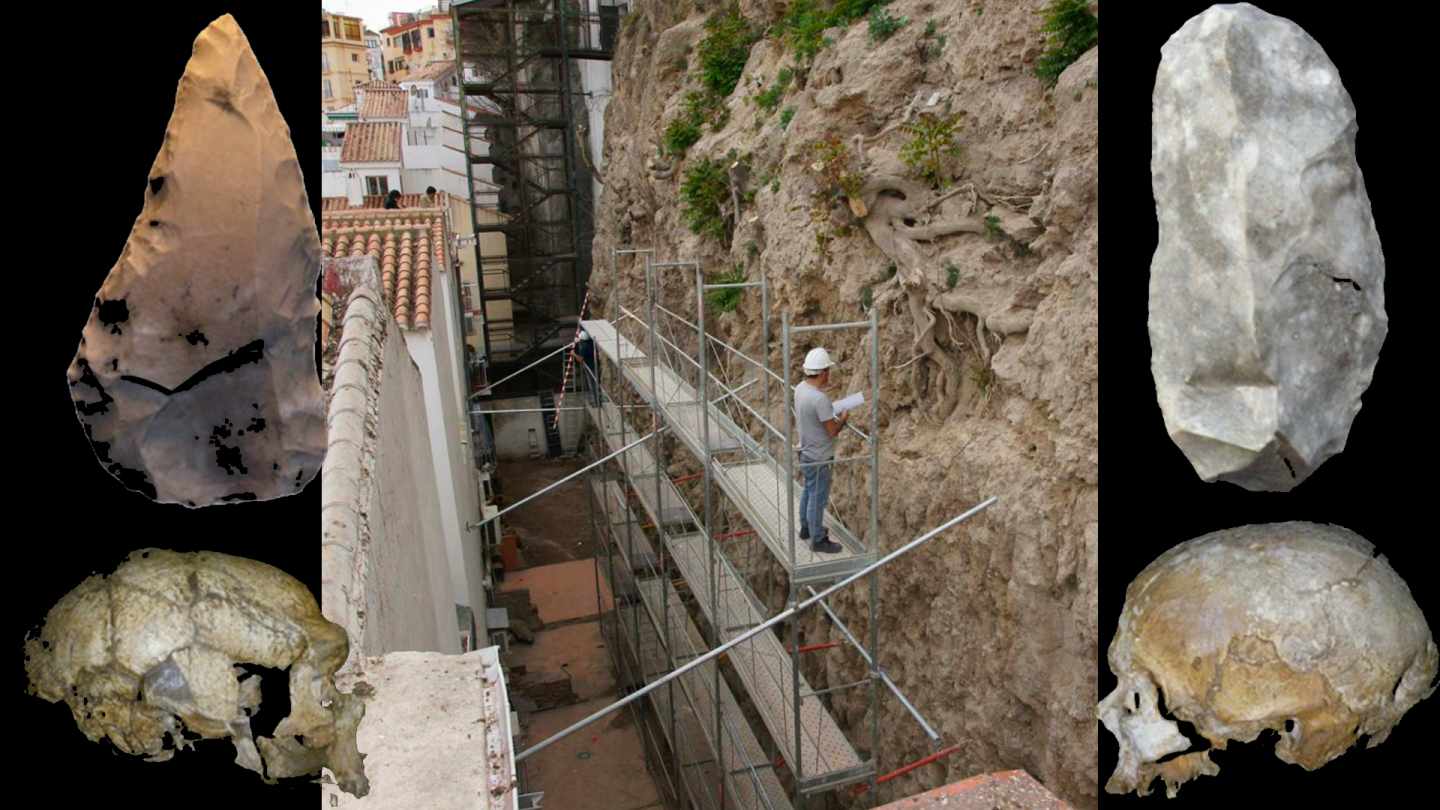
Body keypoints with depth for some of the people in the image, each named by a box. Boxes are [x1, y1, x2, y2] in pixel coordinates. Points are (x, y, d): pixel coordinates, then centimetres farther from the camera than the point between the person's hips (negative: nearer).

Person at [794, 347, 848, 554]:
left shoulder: (800, 388, -4)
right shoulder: (820, 399, -31)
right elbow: (833, 431, -24)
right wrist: (843, 419, -5)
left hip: (806, 452, 9)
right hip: (818, 458, -9)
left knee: (808, 491, 25)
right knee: (818, 498, 6)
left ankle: (806, 528, 42)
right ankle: (818, 540, 20)